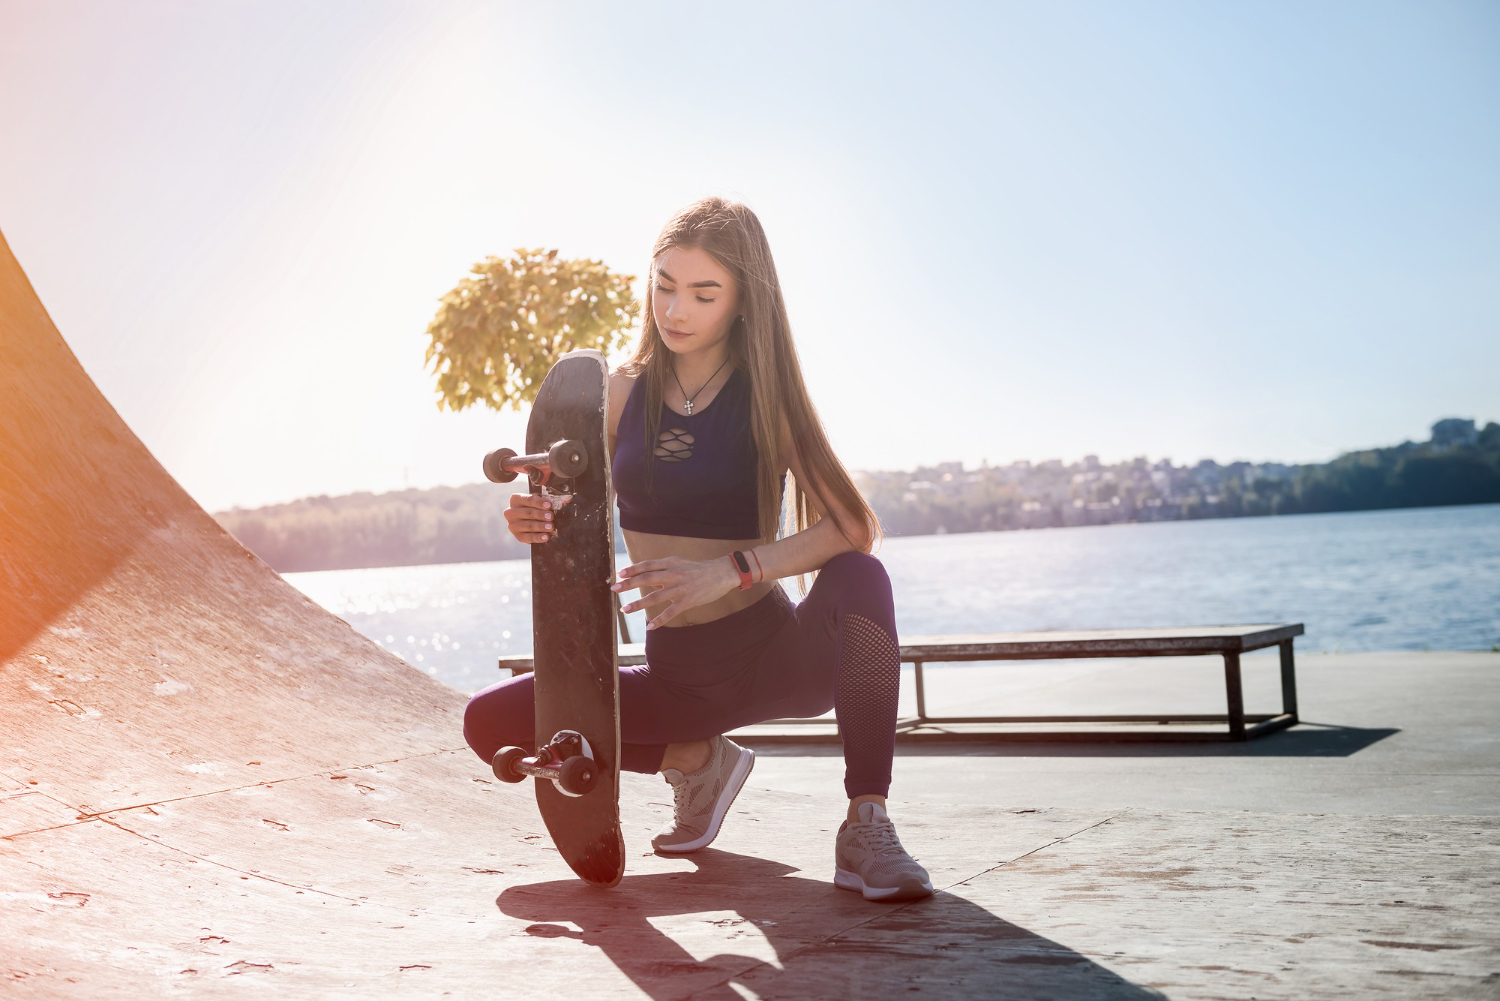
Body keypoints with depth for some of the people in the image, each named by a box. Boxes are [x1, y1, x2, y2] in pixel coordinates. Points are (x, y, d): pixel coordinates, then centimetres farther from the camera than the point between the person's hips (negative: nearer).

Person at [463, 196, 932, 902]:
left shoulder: (766, 397, -8)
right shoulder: (624, 393, 2)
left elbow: (852, 526, -20)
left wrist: (728, 570, -32)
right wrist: (535, 522, -20)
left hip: (773, 660, -4)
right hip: (676, 677, 4)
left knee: (858, 579, -34)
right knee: (489, 723, -7)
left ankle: (865, 827, -25)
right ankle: (697, 758, 9)